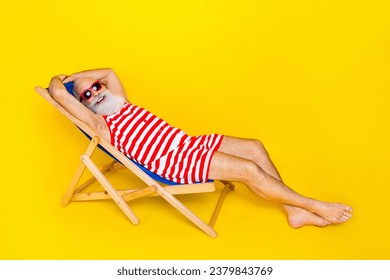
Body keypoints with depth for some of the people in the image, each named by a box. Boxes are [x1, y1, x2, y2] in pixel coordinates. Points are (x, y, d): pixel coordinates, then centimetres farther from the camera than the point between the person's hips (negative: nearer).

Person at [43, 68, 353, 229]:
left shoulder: (123, 106, 18)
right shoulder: (101, 125, -5)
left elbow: (110, 72, 32)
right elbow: (58, 92, -12)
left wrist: (73, 75, 28)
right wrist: (58, 81, 9)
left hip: (189, 143, 9)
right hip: (174, 163, -9)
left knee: (255, 147, -2)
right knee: (249, 170, -18)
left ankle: (296, 212, 1)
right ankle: (316, 206, -6)